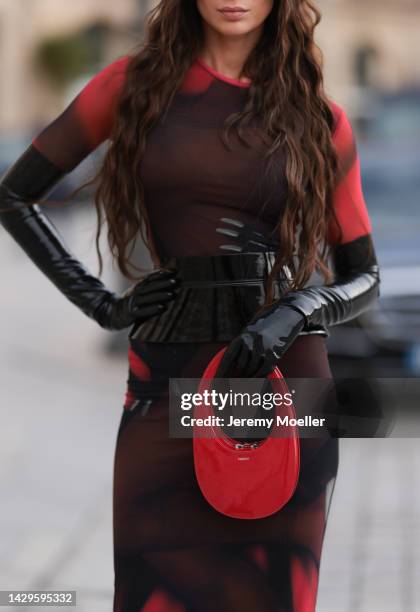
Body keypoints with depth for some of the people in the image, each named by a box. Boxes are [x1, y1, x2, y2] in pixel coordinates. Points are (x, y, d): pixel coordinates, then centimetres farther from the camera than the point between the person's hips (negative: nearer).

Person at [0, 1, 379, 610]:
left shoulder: (319, 118, 4)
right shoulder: (135, 84, 4)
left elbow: (364, 278, 8)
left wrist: (295, 312, -13)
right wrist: (101, 304, 2)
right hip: (168, 382, 0)